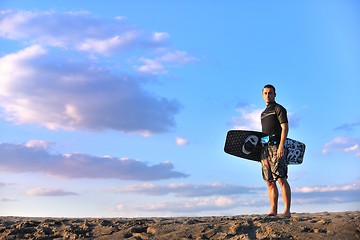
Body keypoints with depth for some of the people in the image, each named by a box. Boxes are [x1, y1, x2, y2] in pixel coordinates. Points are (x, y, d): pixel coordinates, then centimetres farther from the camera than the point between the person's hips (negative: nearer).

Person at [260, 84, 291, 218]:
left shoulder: (279, 109, 2)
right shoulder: (264, 113, 24)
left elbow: (285, 127, -8)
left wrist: (281, 146, -20)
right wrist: (261, 151, 19)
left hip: (276, 146, -7)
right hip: (265, 148, 7)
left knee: (281, 179, -12)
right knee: (270, 182, 4)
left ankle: (287, 211, -13)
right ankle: (273, 211, 6)